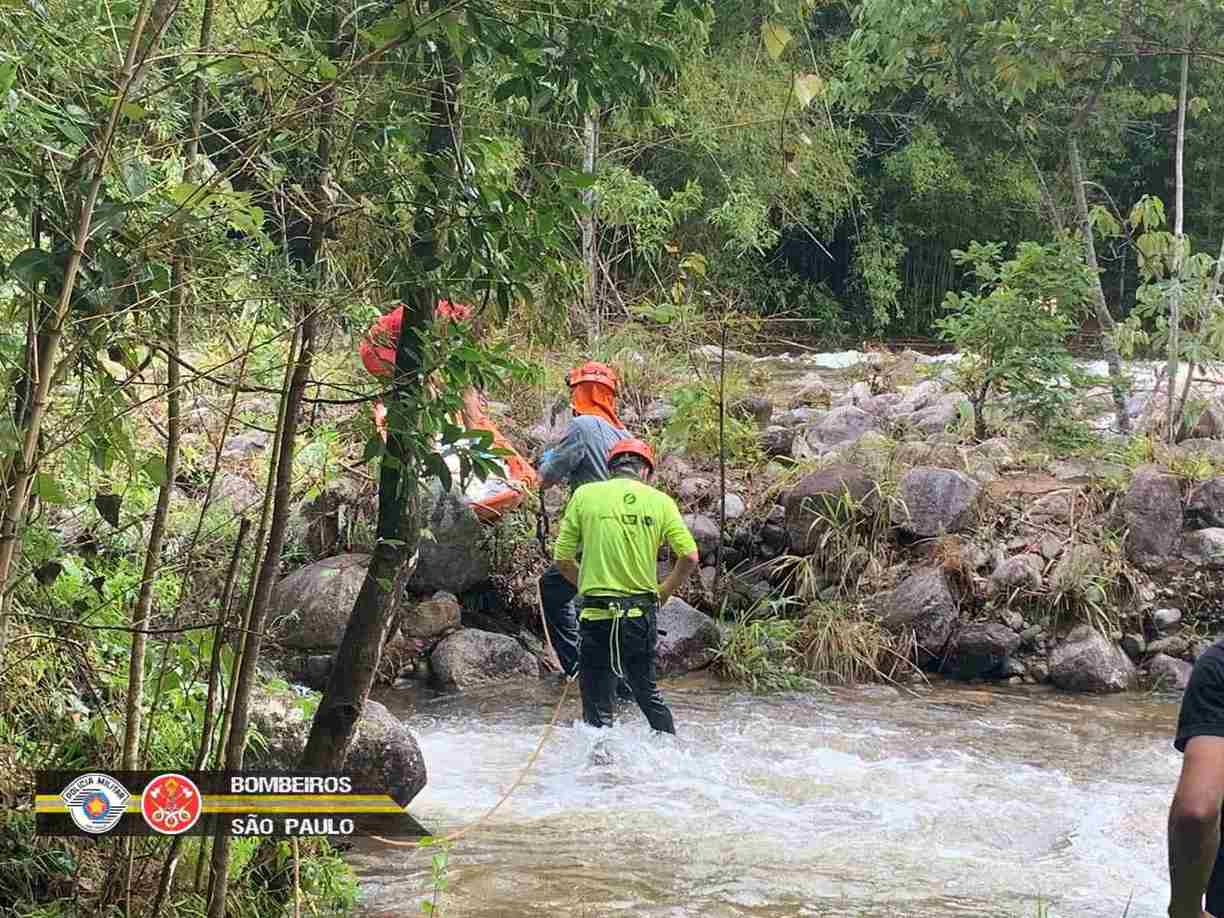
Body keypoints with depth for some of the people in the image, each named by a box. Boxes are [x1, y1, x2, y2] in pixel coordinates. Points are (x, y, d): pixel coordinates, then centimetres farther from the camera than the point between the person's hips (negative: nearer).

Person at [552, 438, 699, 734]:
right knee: (648, 695, 22)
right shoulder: (660, 501, 4)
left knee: (598, 709, 3)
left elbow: (562, 559, 1)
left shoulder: (585, 495, 1)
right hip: (643, 612, 2)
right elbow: (690, 557, -3)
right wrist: (662, 593, 11)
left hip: (598, 613, -2)